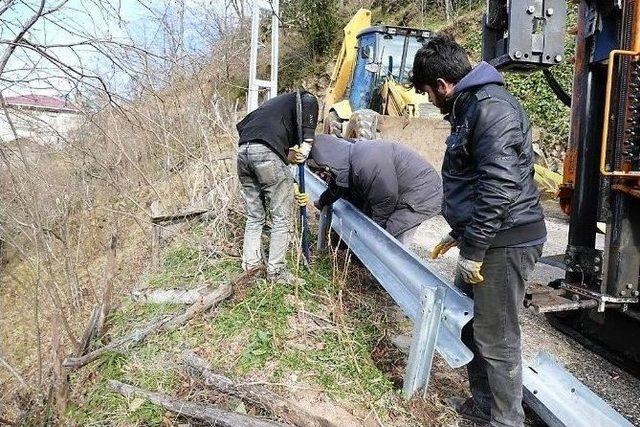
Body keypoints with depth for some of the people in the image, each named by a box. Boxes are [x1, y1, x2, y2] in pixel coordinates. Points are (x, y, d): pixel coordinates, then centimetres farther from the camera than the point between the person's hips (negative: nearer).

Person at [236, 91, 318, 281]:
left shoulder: (274, 103, 37)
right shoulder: (299, 99, 18)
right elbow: (308, 101, -9)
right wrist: (307, 141, -9)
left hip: (243, 151, 7)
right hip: (267, 152, -7)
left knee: (254, 216, 20)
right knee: (281, 218, 5)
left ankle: (251, 263, 25)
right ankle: (276, 271, 12)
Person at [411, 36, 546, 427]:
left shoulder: (491, 107, -17)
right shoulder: (470, 107, 16)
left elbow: (500, 186, -25)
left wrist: (472, 250, -21)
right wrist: (460, 234, 24)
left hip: (504, 242, -10)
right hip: (483, 238, 10)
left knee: (496, 337, 1)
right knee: (469, 323, 19)